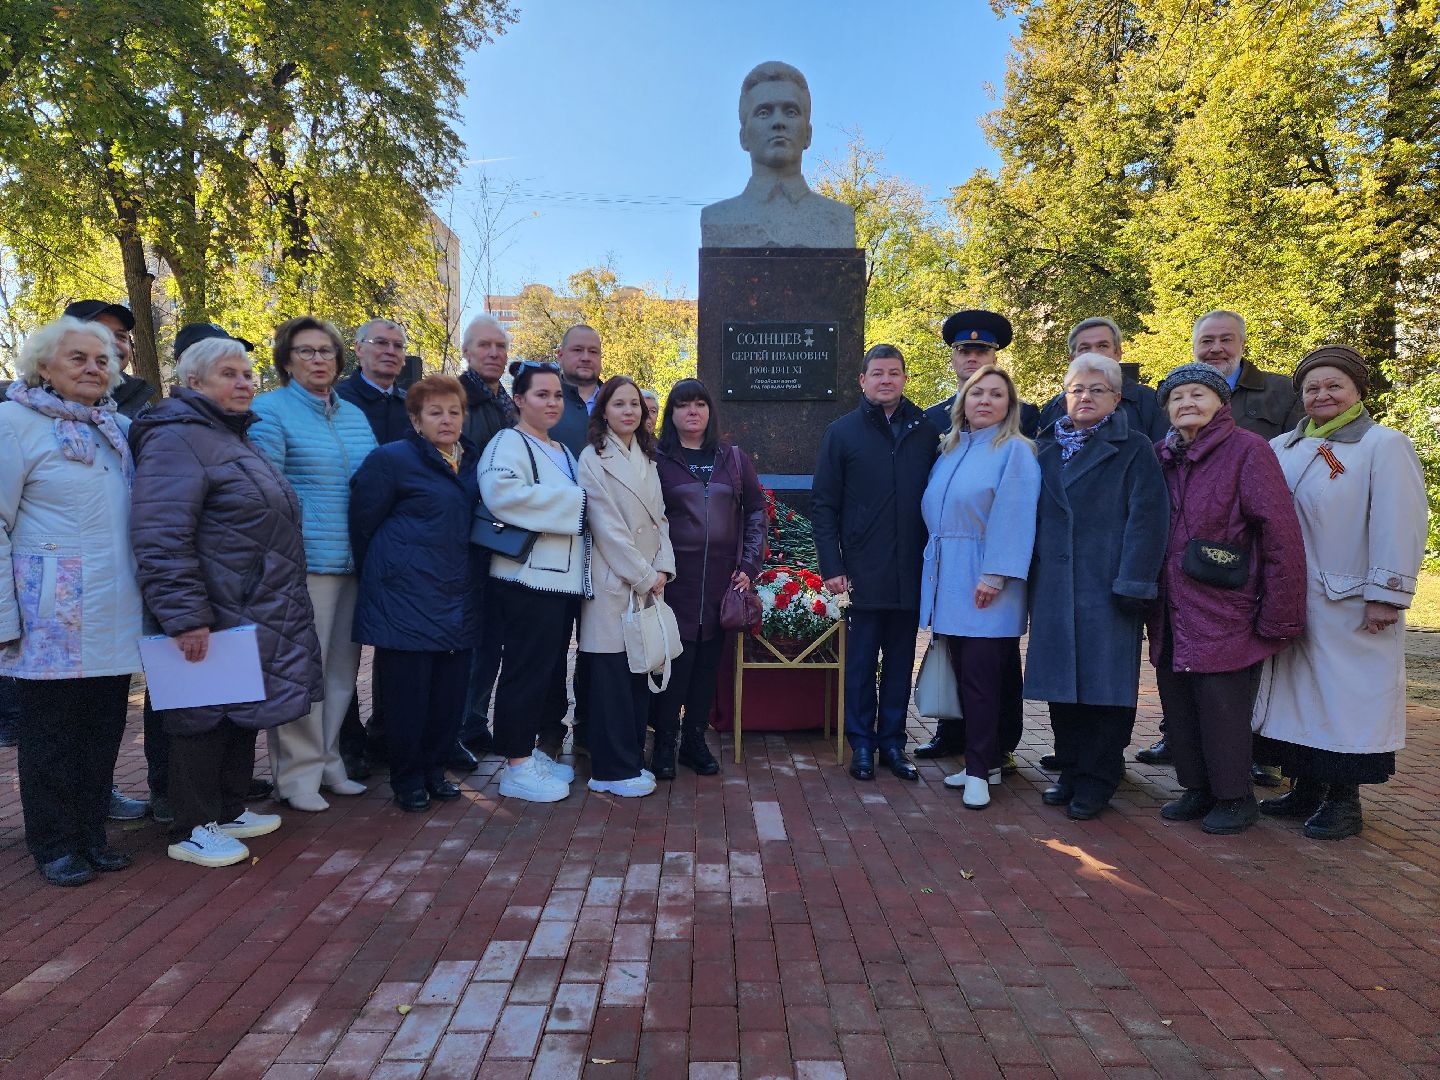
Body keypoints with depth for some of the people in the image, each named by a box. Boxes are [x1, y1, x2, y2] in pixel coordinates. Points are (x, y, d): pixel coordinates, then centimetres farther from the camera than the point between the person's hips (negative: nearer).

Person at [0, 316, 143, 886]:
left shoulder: (118, 426, 11)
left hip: (116, 615, 5)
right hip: (53, 618, -5)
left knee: (104, 730, 11)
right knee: (52, 732, 7)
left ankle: (91, 835, 26)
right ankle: (55, 845, 22)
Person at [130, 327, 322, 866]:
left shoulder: (233, 437, 18)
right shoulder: (178, 437, -14)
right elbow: (162, 537, -23)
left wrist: (278, 608, 24)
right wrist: (185, 615, -26)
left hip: (254, 614, 10)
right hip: (214, 620, -10)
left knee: (244, 713, 16)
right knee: (207, 715, 1)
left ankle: (230, 809, 30)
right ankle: (191, 830, 15)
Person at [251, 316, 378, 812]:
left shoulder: (355, 415, 16)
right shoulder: (270, 411, -2)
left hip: (354, 561, 6)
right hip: (303, 562, -6)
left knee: (341, 668, 11)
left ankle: (328, 762, 25)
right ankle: (298, 773, 11)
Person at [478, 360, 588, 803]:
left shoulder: (563, 452, 21)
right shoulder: (509, 443, -6)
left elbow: (578, 506, 32)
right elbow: (502, 494, -25)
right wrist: (574, 501, -18)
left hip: (564, 577, 9)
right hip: (528, 577, -9)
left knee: (551, 667, 13)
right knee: (528, 668, -5)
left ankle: (531, 750, 25)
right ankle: (517, 766, 4)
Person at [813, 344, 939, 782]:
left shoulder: (926, 431, 6)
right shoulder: (842, 432, 1)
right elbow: (824, 505, 0)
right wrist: (831, 566, -7)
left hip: (911, 572, 2)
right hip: (862, 572, -2)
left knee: (900, 661, 11)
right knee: (860, 662, 6)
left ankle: (892, 743, 23)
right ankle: (862, 744, 19)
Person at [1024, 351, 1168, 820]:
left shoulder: (1134, 449, 0)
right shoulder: (1047, 448, 14)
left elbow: (1147, 517, -8)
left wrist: (1133, 584, -16)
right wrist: (1030, 576, 6)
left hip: (1106, 585, -4)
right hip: (1053, 586, 4)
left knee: (1104, 684, 1)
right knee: (1062, 681, 9)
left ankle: (1096, 781, 12)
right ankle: (1071, 770, 22)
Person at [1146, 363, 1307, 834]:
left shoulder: (1247, 450, -8)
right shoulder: (1162, 457, 9)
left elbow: (1281, 535, -11)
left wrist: (1278, 615, -13)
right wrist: (1149, 595, 7)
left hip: (1224, 614, -6)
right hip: (1172, 617, 6)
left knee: (1222, 706, 1)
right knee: (1177, 703, 12)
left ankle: (1235, 798, 20)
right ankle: (1198, 789, 29)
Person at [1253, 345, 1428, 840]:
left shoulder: (1384, 445, -5)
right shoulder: (1282, 448, 11)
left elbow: (1398, 526, -12)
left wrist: (1387, 594, -16)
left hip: (1351, 605, -6)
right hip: (1291, 603, 6)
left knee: (1348, 696, 1)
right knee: (1300, 693, 12)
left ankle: (1345, 798, 14)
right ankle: (1307, 787, 25)